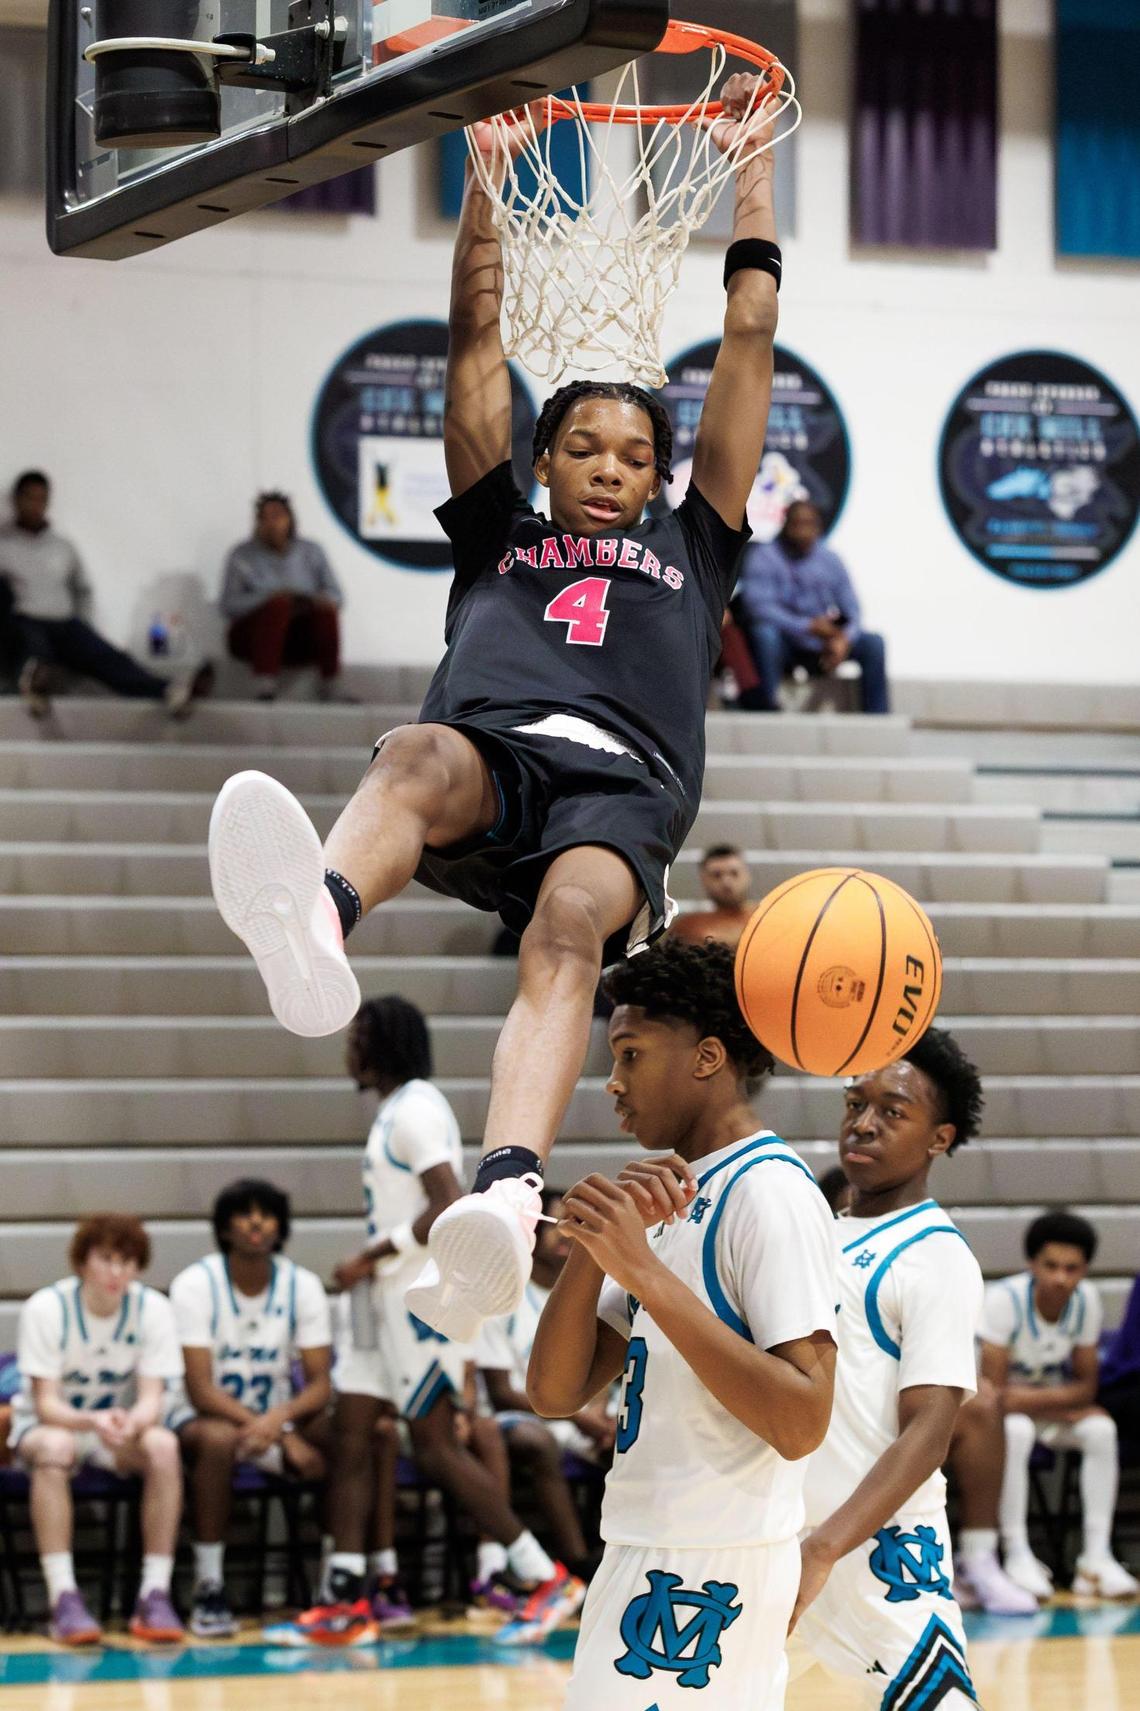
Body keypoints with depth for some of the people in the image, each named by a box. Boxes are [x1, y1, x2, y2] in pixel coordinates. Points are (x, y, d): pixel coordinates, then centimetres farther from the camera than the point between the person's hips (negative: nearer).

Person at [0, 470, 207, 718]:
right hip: (21, 621, -3)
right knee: (34, 643, -41)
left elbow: (83, 588, 35)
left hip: (64, 623, 3)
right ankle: (35, 677, -79)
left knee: (107, 658, -25)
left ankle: (170, 690, -53)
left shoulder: (62, 546, 22)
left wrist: (79, 617, 21)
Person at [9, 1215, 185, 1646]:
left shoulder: (152, 1308, -11)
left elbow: (152, 1400, -14)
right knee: (55, 1447, -38)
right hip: (47, 1424, -2)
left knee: (162, 1446, -31)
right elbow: (46, 1404, -20)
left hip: (122, 1427, 2)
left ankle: (154, 1596, -29)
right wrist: (93, 1422, -42)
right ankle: (63, 1599, -40)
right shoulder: (46, 1308, -18)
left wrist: (131, 1423, -39)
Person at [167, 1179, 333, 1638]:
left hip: (277, 1416, 4)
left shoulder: (303, 1286, -3)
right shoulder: (196, 1285, -13)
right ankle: (209, 1591, -34)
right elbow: (201, 1390, -20)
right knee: (218, 1439, -39)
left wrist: (277, 1419, -31)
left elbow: (320, 1385, -7)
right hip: (203, 1415, -4)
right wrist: (284, 1438, -29)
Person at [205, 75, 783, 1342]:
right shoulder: (497, 536, 37)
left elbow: (749, 342, 38)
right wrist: (491, 169, 35)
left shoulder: (687, 551, 36)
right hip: (493, 757, 1)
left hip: (623, 784, -1)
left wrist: (751, 173, 40)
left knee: (567, 926, -35)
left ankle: (504, 1204, -63)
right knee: (417, 755, -37)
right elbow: (477, 336, 36)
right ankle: (313, 931, -74)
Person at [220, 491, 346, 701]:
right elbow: (229, 605, -8)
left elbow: (336, 596, 5)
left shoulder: (311, 552, 10)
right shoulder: (242, 556, 3)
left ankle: (328, 689, -26)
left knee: (326, 610, -27)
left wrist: (324, 600, -21)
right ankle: (264, 689, -46)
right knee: (279, 605, -33)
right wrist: (269, 598, -24)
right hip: (253, 635, -2)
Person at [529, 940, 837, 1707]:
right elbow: (556, 1392, 8)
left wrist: (644, 1269, -23)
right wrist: (594, 1242, -7)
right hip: (650, 1553, 9)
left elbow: (801, 1423, -23)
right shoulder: (673, 1197, 15)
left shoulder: (770, 1190, -13)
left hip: (712, 1564, -9)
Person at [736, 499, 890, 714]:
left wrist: (843, 640, -20)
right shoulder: (762, 558, -8)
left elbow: (852, 611, 3)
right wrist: (809, 627, -30)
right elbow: (758, 607, -22)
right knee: (764, 632, -37)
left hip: (820, 648, 4)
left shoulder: (830, 560, 6)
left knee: (873, 643, -15)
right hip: (783, 646, -4)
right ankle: (765, 710, -36)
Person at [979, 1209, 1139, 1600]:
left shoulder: (1087, 1300, -10)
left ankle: (1097, 1556, -25)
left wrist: (1030, 1397, -23)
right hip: (1000, 1412, -4)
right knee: (1016, 1430, -36)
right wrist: (1059, 1401, -18)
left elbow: (1086, 1388, -6)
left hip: (1054, 1406, 4)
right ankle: (1018, 1556, -30)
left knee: (1101, 1428, -24)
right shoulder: (1004, 1299, -24)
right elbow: (994, 1393, -24)